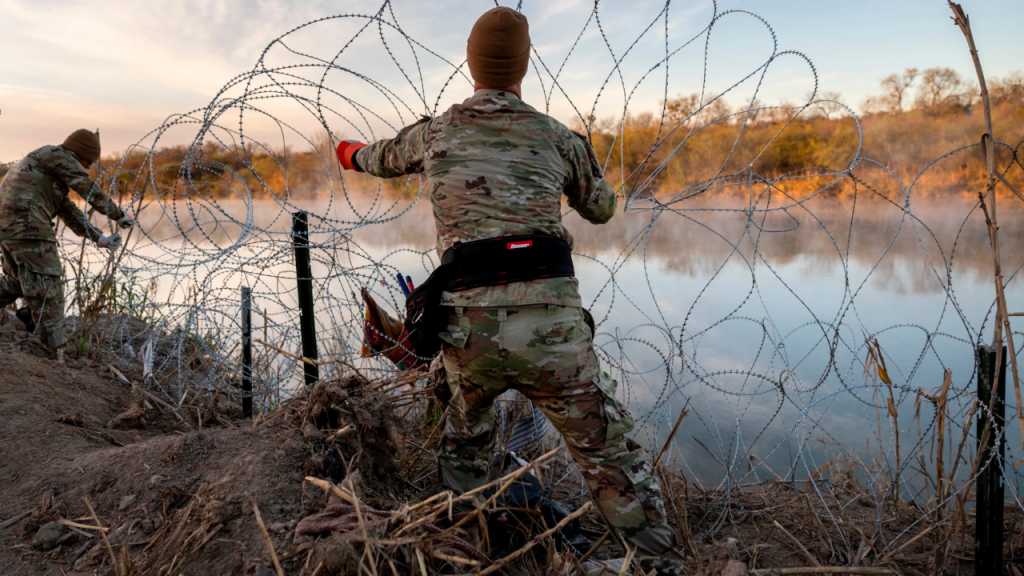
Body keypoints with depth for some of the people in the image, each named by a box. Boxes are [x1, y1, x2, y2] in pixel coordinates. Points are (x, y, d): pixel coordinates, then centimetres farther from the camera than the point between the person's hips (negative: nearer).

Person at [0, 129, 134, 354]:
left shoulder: (51, 168, 27)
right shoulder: (60, 156, -2)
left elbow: (70, 212, 24)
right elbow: (91, 191, -3)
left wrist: (100, 239, 19)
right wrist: (119, 215, 9)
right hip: (28, 227, -10)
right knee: (47, 293, -6)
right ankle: (57, 353, -3)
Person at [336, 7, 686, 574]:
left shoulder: (434, 132, 13)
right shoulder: (558, 137, 10)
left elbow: (381, 158, 35)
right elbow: (601, 210, 26)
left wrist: (352, 152, 59)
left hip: (468, 328, 2)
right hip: (550, 325, -1)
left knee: (464, 446, 29)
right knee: (613, 461, 10)